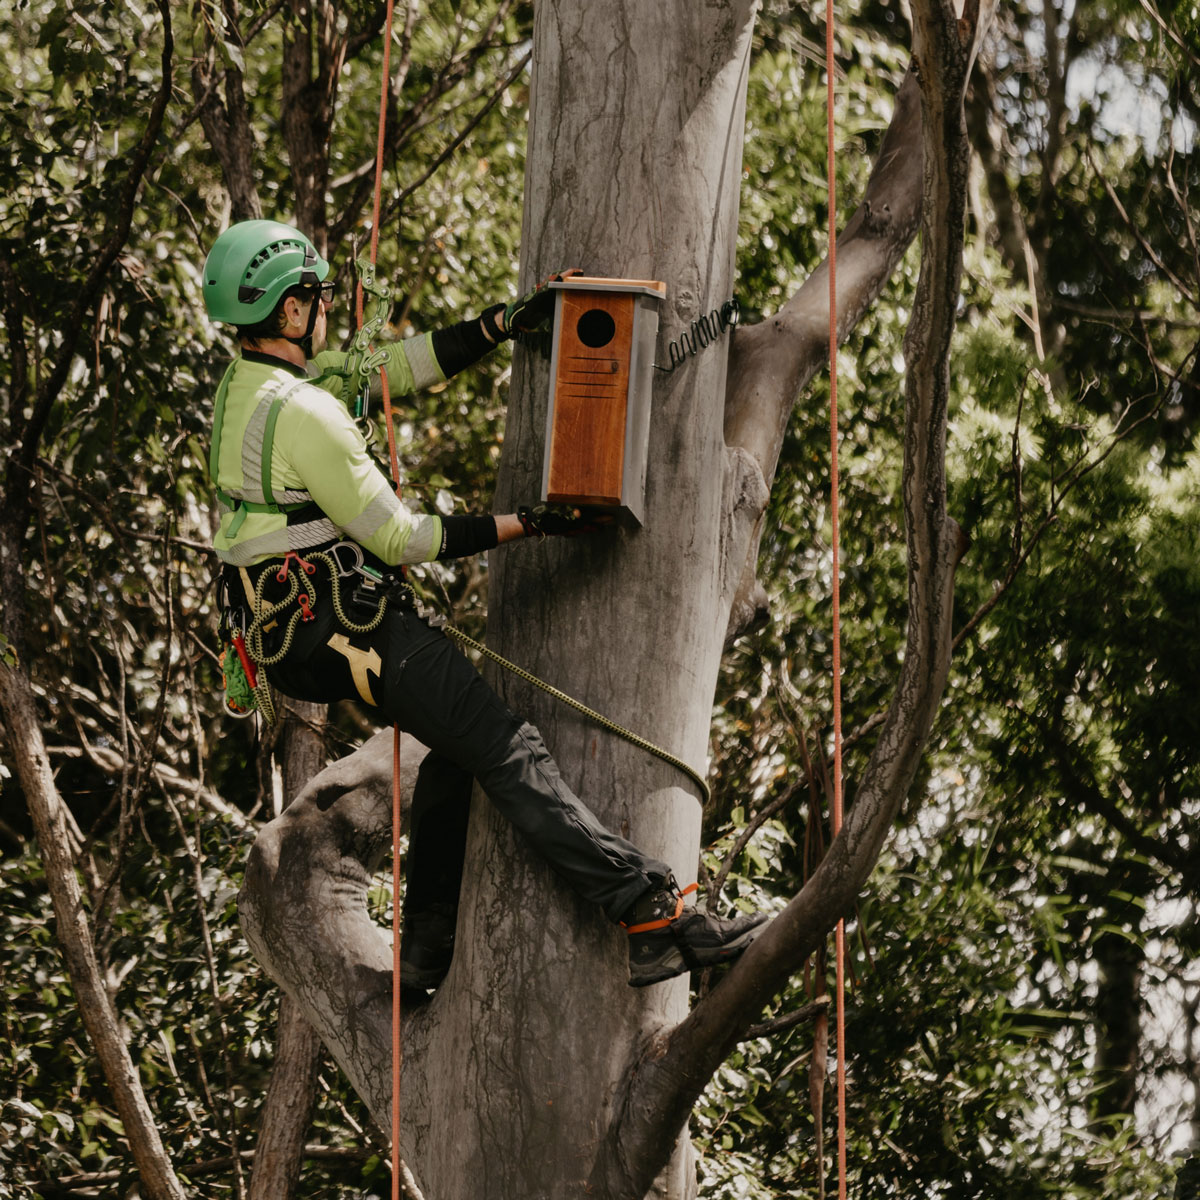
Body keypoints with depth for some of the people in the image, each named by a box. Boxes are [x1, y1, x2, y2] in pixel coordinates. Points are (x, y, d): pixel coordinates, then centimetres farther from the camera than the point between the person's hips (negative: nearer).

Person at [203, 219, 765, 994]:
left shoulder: (248, 383, 9)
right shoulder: (301, 412, -20)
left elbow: (400, 368, 14)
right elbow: (400, 538, -17)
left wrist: (510, 322, 10)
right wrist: (525, 524, -13)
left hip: (294, 631, 10)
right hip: (350, 631, -10)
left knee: (460, 739, 25)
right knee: (510, 751, -14)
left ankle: (429, 952, 25)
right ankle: (655, 915, -22)